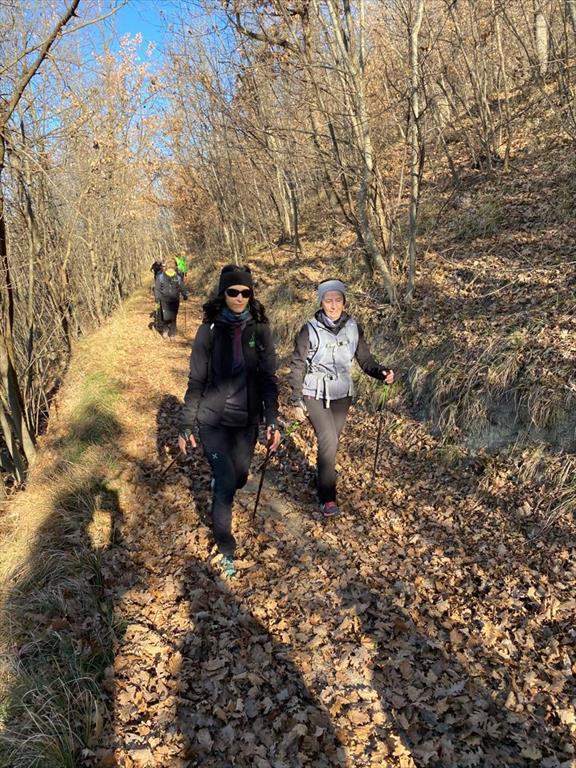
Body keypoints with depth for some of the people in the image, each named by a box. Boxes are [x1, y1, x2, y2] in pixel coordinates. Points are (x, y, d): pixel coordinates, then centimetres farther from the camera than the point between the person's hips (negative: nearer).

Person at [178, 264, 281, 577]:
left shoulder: (259, 329, -4)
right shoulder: (209, 330, -9)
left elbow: (269, 378, 0)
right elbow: (196, 381, -4)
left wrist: (272, 421, -6)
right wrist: (186, 426, -4)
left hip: (247, 419, 3)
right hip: (212, 418, -2)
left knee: (239, 477, 14)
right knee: (226, 481, -8)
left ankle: (220, 484, 53)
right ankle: (225, 549, 12)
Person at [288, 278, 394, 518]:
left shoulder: (353, 327, -5)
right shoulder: (310, 330, -13)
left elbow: (365, 359, -1)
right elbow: (297, 367, -7)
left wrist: (381, 372, -22)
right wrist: (297, 402, -7)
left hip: (342, 394, 3)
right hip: (315, 395, -3)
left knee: (331, 441, 15)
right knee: (328, 442, -13)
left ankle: (322, 477, 41)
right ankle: (327, 497, 1)